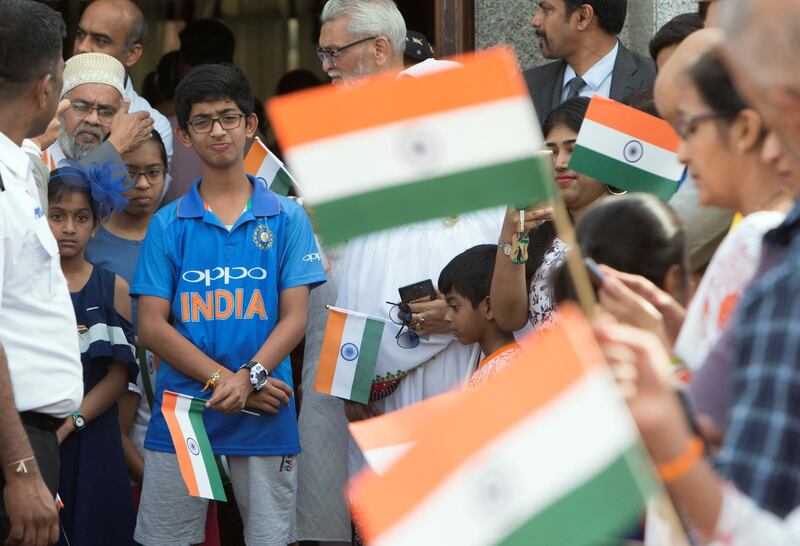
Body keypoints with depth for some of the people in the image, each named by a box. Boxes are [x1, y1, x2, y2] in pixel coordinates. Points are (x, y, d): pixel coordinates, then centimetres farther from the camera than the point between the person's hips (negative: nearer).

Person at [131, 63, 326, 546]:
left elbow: (294, 317, 1)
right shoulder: (168, 224, 7)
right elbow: (152, 327, 1)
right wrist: (223, 380, -11)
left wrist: (249, 377, -16)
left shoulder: (286, 218, 7)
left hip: (264, 413, 0)